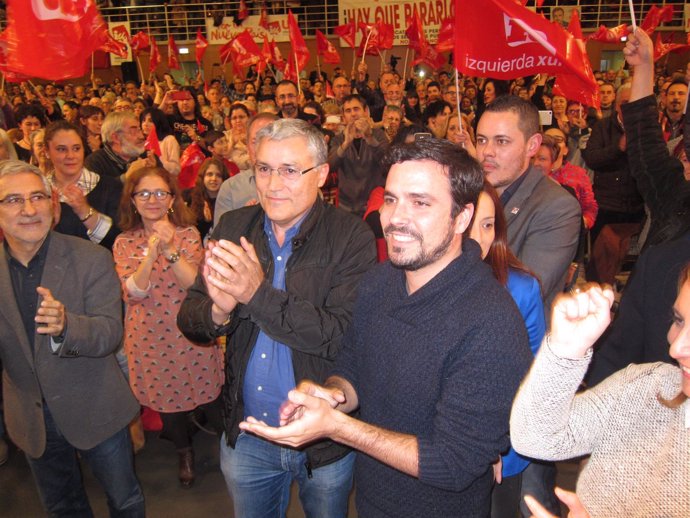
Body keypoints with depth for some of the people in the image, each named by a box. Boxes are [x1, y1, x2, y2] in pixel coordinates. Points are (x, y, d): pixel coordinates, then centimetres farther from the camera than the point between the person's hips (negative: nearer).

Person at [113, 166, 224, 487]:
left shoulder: (188, 234, -4)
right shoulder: (124, 243, -1)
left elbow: (196, 283, -15)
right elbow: (133, 292, -14)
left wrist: (170, 250, -28)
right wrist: (152, 251, -26)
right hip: (150, 339, 2)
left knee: (209, 396, 7)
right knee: (166, 400, 16)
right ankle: (184, 451, 42)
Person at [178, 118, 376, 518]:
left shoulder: (351, 237, -17)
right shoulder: (232, 227, -3)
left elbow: (345, 335, -26)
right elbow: (189, 321, -2)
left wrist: (259, 293, -32)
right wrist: (218, 311, -24)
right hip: (246, 436, 4)